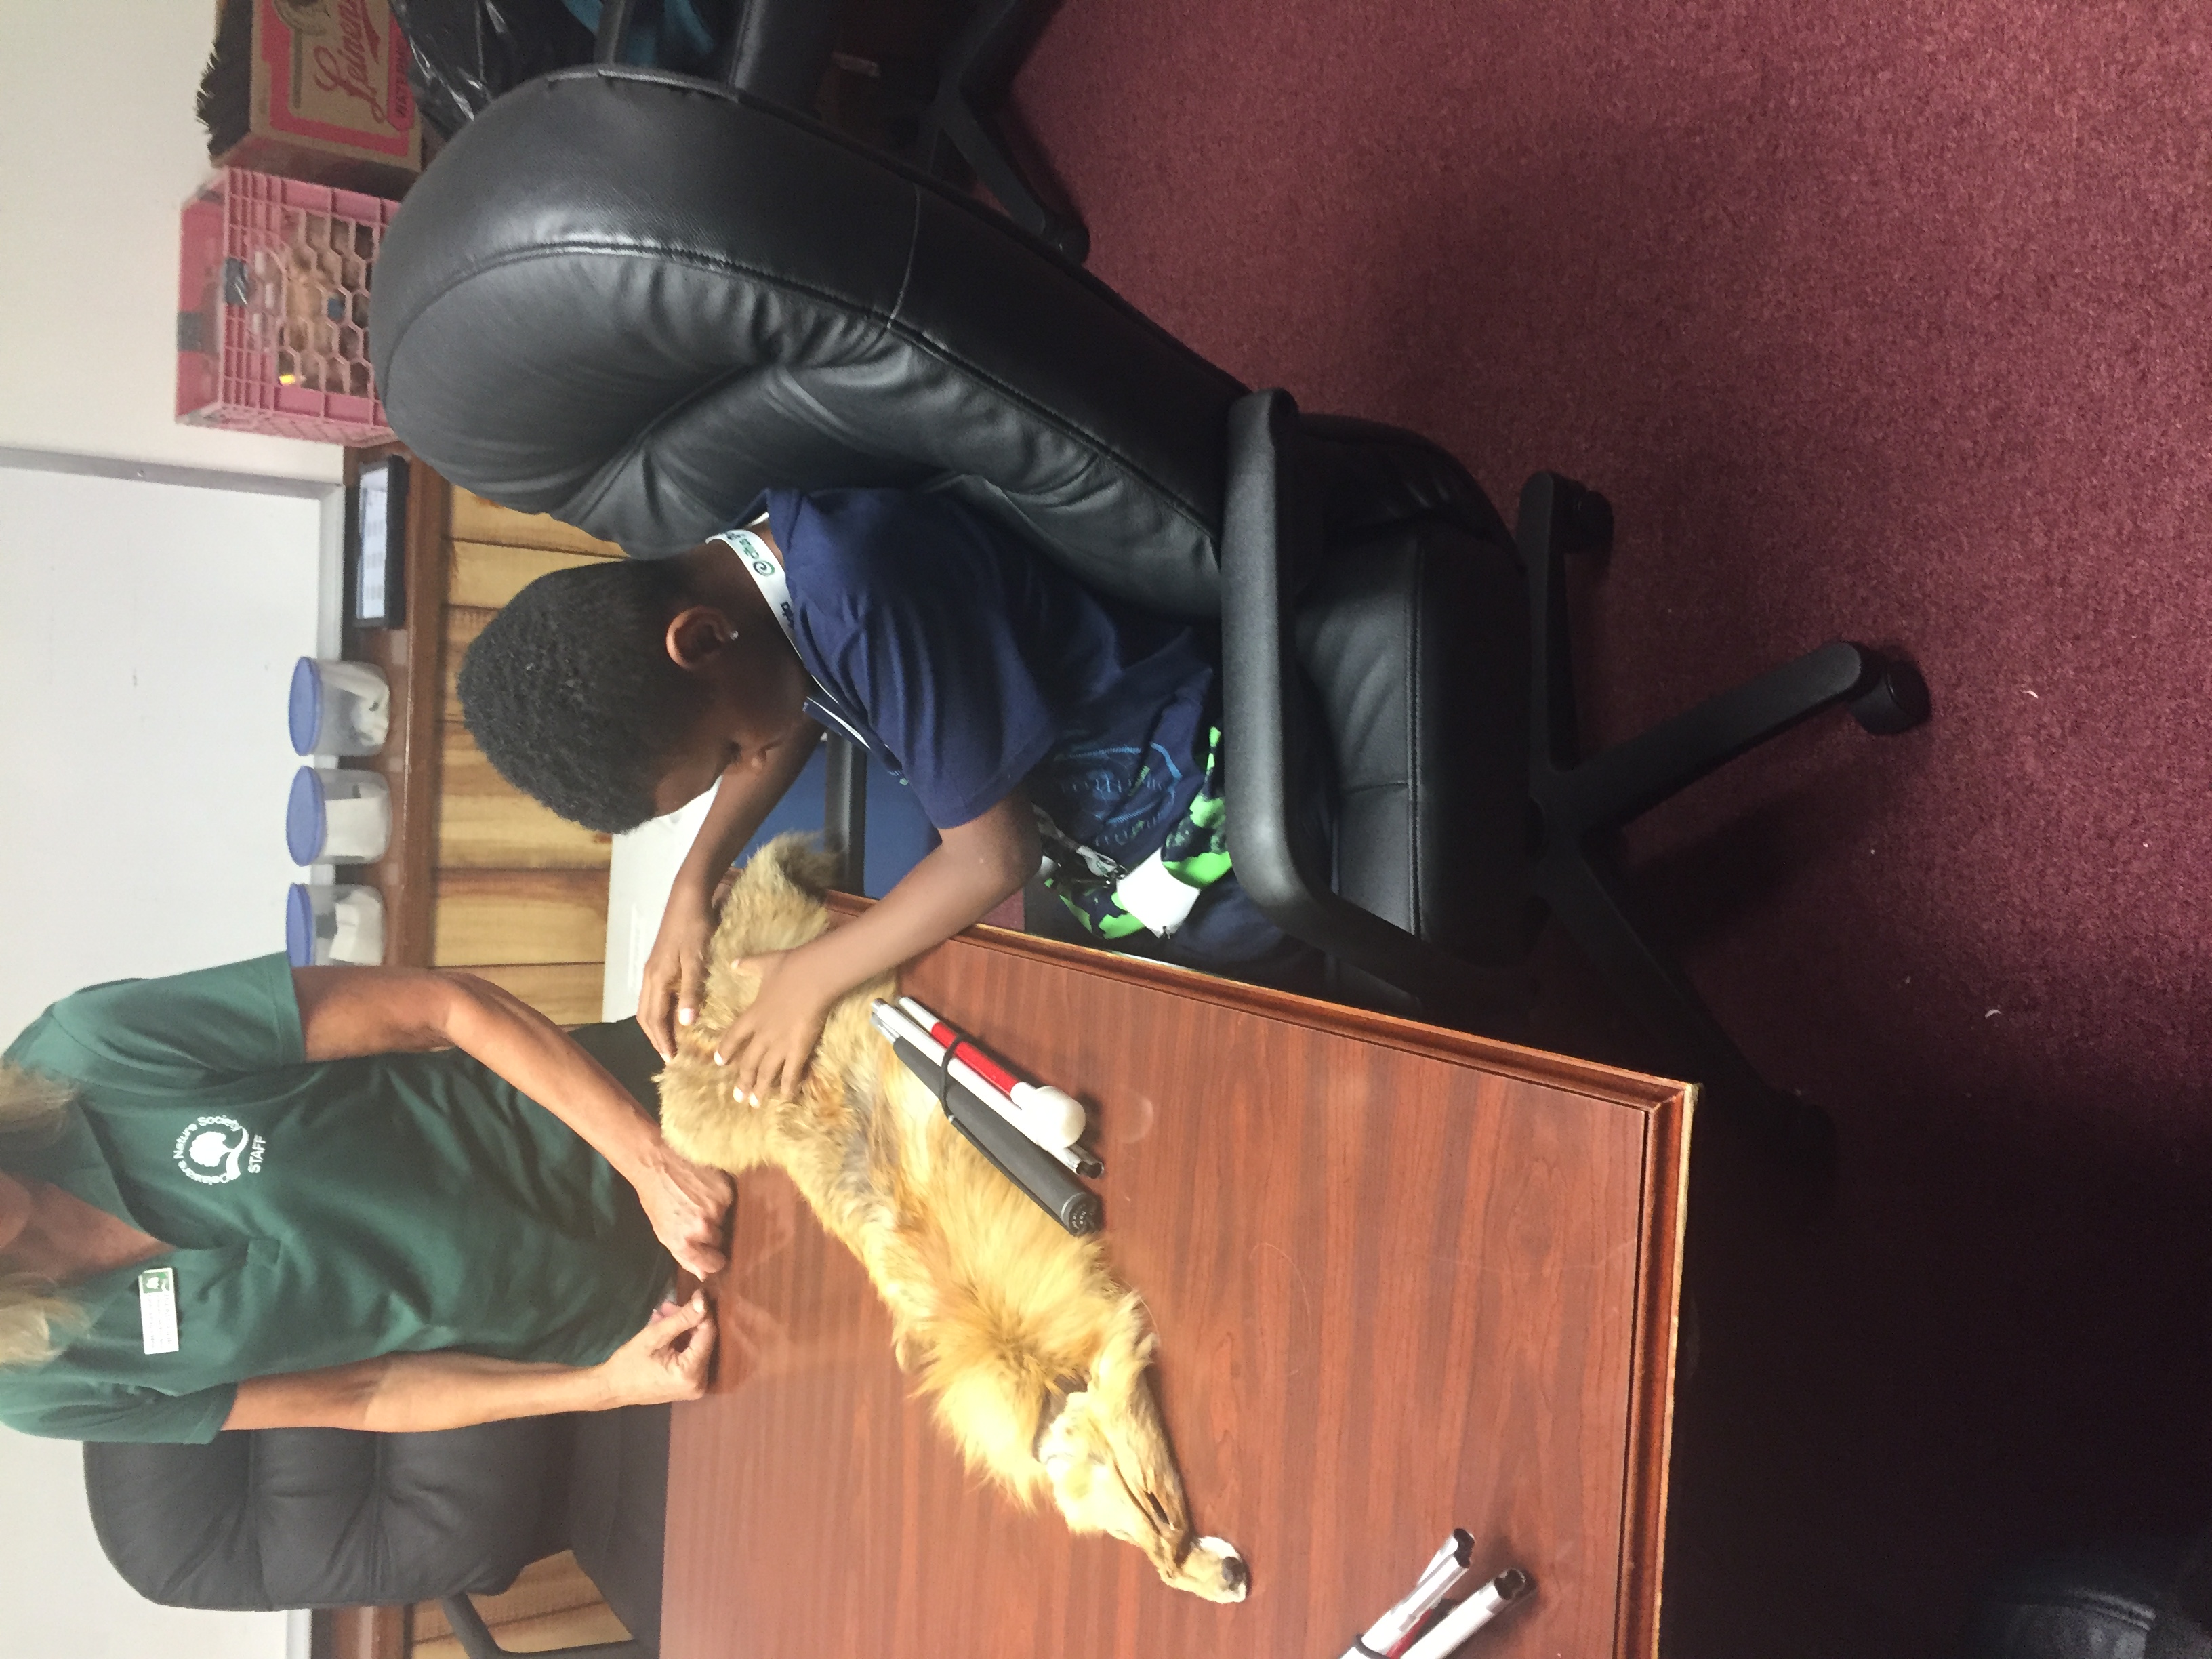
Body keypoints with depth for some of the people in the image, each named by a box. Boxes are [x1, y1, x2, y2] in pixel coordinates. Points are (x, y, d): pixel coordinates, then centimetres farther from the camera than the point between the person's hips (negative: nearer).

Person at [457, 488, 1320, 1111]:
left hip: (1189, 809, -8)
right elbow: (801, 715, 13)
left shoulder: (865, 599, -38)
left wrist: (810, 979, -13)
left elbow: (993, 854, -27)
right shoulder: (730, 561, -10)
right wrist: (693, 884, 0)